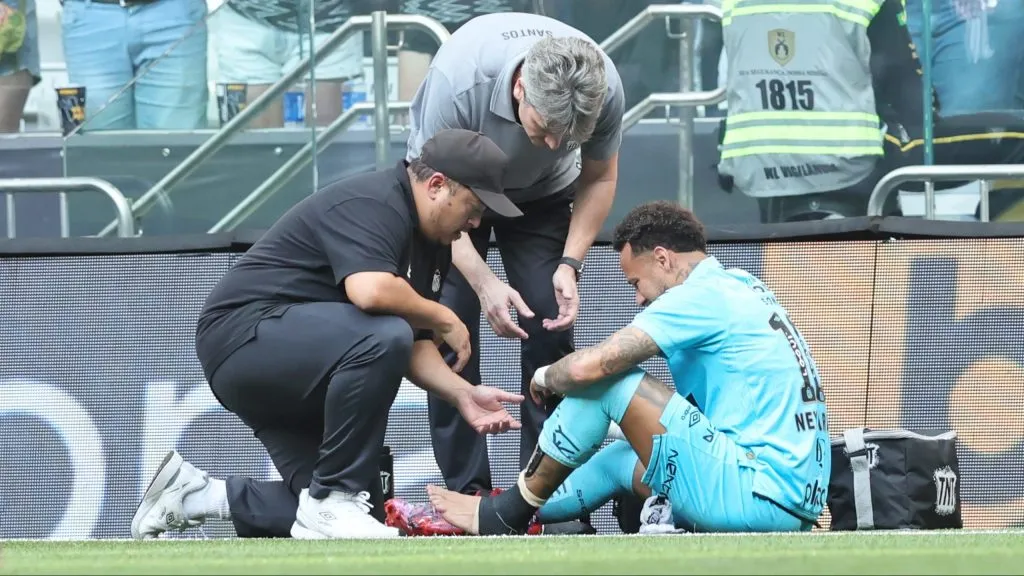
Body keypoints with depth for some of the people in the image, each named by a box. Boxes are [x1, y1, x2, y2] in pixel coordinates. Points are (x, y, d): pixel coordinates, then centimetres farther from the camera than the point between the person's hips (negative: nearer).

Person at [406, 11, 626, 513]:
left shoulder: (605, 89, -32)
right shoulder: (457, 79, -41)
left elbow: (599, 179, -10)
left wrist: (570, 264, -21)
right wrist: (483, 282, -37)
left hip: (541, 195, 2)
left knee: (551, 323, -10)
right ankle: (465, 488, -10)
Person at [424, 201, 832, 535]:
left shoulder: (703, 295, -10)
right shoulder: (744, 288, 18)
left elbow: (586, 367, -15)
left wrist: (546, 377, 8)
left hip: (760, 499, -10)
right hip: (801, 503, 10)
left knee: (605, 381, -6)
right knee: (620, 459, 30)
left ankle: (508, 514, 7)